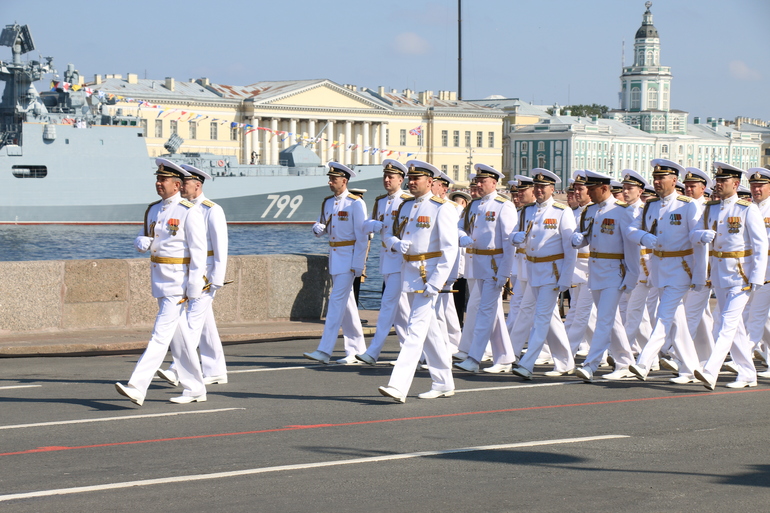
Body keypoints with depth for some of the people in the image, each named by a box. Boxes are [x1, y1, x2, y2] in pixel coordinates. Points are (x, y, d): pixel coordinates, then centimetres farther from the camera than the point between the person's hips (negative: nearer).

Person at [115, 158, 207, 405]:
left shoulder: (189, 213, -12)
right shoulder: (153, 210, 11)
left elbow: (199, 252, -14)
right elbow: (142, 239, 22)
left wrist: (194, 289, -18)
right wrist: (142, 243, -4)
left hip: (178, 282, -8)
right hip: (159, 280, 8)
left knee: (160, 335, -12)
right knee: (179, 337, 13)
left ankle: (137, 387, -18)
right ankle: (195, 389, 21)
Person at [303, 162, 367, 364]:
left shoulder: (355, 203, -10)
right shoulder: (327, 202, 11)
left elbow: (362, 235, -12)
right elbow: (322, 224, 21)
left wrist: (358, 264, -16)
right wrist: (318, 228, -5)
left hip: (349, 256, -8)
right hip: (334, 255, 8)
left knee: (337, 300, -13)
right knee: (346, 302, 11)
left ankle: (324, 351, -16)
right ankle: (357, 349, 18)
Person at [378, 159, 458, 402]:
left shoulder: (441, 208, -9)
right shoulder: (405, 206, 12)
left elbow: (450, 249, -13)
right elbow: (391, 235, 22)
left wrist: (435, 283, -20)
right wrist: (397, 243, -4)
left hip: (429, 275, -8)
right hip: (409, 273, 8)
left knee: (416, 329, -13)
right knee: (429, 330, 14)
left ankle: (398, 386, -19)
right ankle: (444, 384, 23)